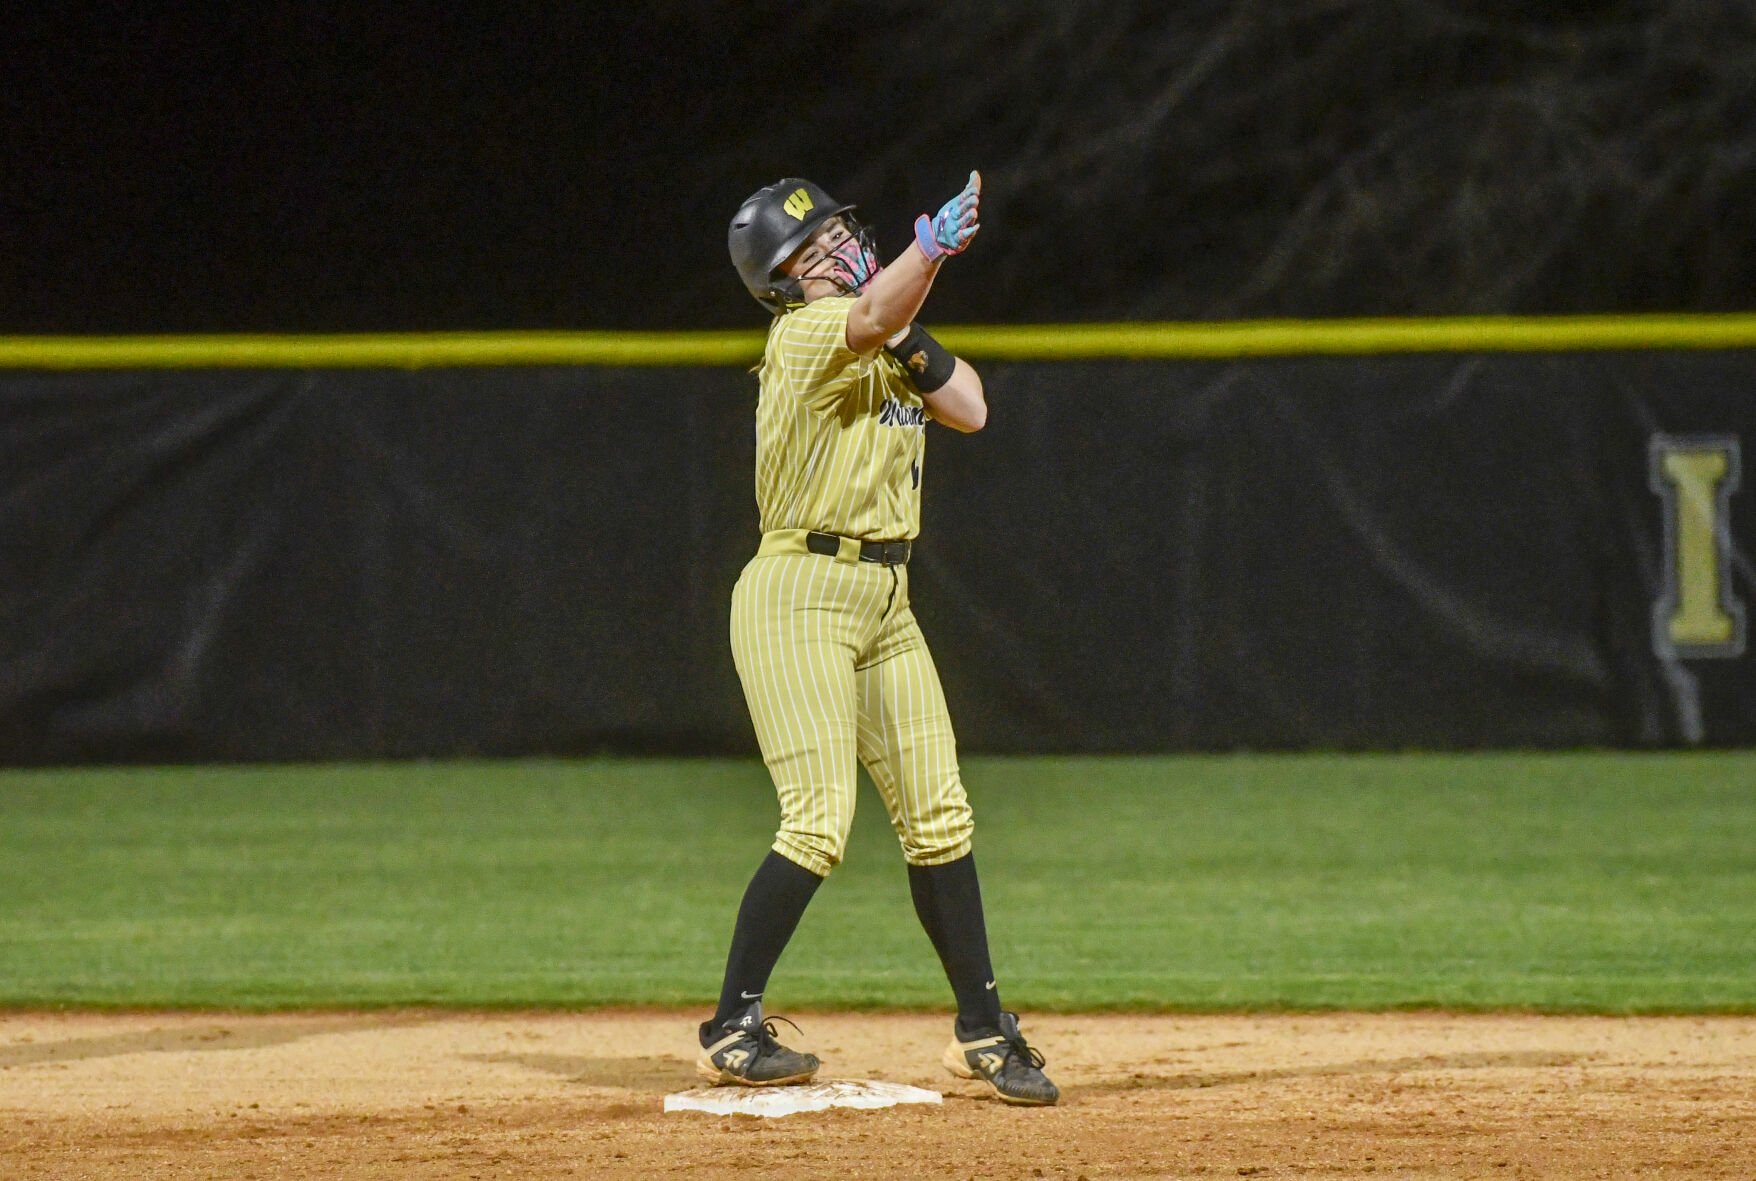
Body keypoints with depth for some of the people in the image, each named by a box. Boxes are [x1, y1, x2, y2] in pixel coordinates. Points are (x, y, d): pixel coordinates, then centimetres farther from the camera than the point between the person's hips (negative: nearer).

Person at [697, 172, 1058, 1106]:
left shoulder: (877, 350, 15)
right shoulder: (805, 333, -12)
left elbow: (968, 408, 7)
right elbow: (870, 319, -33)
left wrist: (907, 334, -3)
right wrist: (933, 247, -50)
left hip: (883, 604, 8)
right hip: (799, 598, -8)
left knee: (938, 819, 7)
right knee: (818, 825, -14)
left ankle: (982, 1029, 15)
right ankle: (731, 1031, -4)